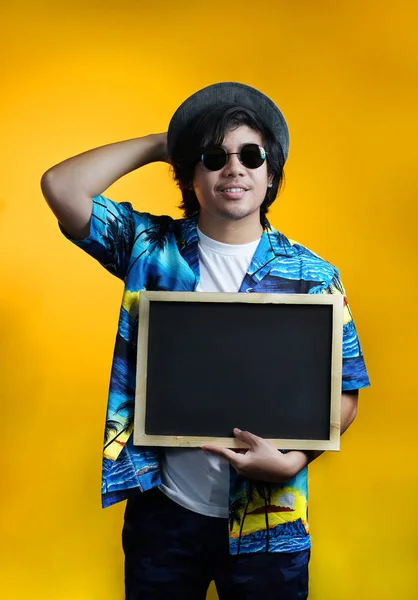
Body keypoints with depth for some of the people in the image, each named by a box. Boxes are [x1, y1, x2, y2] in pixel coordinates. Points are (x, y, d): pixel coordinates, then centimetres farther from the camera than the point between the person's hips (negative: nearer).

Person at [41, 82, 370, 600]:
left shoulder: (313, 277, -4)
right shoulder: (151, 248, -2)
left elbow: (343, 394, 0)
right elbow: (61, 186, -14)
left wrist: (291, 461, -17)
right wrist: (160, 144, -7)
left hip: (267, 522, 0)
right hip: (164, 510, 1)